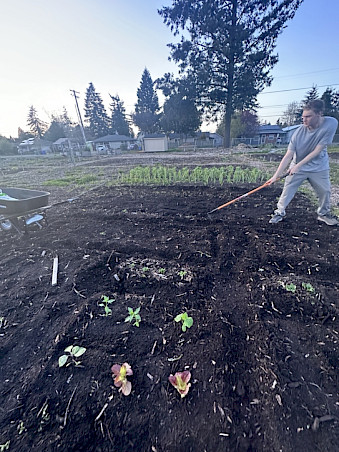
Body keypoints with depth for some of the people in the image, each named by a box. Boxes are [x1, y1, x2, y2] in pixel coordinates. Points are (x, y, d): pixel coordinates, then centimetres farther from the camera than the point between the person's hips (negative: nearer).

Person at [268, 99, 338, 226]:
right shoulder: (299, 132, -19)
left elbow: (317, 151, -20)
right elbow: (288, 156, -22)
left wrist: (299, 165, -27)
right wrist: (276, 175, -30)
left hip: (319, 167, 1)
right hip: (297, 166, -1)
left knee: (325, 191, 9)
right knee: (287, 189, -6)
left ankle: (324, 213, 33)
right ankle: (280, 212, 11)